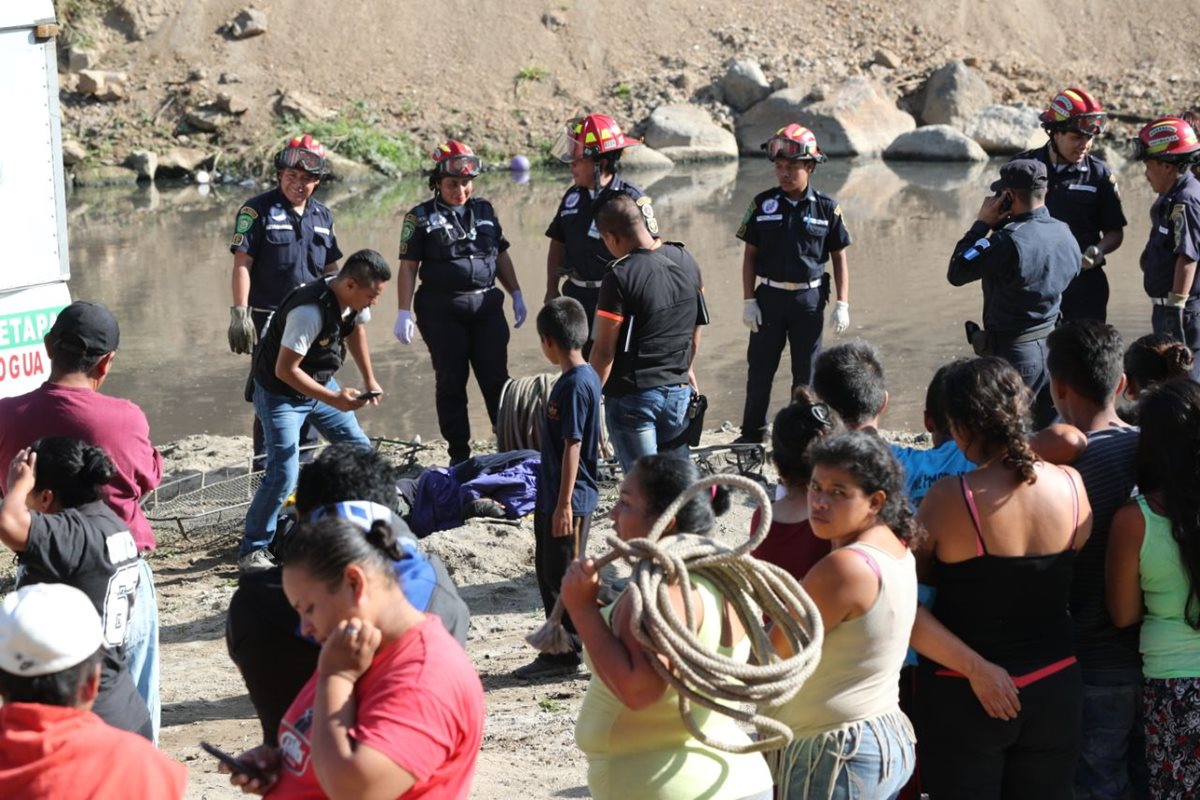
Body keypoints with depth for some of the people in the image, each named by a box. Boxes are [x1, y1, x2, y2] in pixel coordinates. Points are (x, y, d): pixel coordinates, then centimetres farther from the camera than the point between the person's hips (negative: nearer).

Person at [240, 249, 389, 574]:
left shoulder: (354, 299, -9)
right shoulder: (310, 312, -35)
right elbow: (285, 369, -32)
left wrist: (369, 380, 9)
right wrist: (333, 399, -33)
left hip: (321, 383, 8)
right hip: (280, 394, -8)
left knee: (359, 450, 9)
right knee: (283, 473, -18)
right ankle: (252, 551, -6)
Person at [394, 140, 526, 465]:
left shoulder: (484, 210, 12)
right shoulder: (422, 217, -1)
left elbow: (501, 255, 20)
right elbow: (408, 267, -3)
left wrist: (517, 295, 16)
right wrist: (404, 313, -9)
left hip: (486, 305, 3)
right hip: (442, 311, -3)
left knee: (496, 378, 2)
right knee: (450, 383, 3)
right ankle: (459, 454, 10)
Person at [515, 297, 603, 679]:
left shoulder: (575, 385, -20)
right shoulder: (584, 377, 10)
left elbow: (572, 446, -21)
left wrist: (564, 504, -20)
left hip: (569, 501, -10)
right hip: (552, 497, 10)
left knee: (566, 576, -2)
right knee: (549, 572, 16)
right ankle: (559, 654, 24)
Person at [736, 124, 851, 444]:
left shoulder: (826, 208, -2)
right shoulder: (763, 204, 0)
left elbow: (839, 258, 3)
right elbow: (750, 255, 3)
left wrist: (842, 304, -3)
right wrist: (748, 301, -3)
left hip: (809, 297, -1)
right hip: (769, 295, 1)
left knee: (806, 371, 5)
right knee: (760, 367, 6)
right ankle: (752, 432, 18)